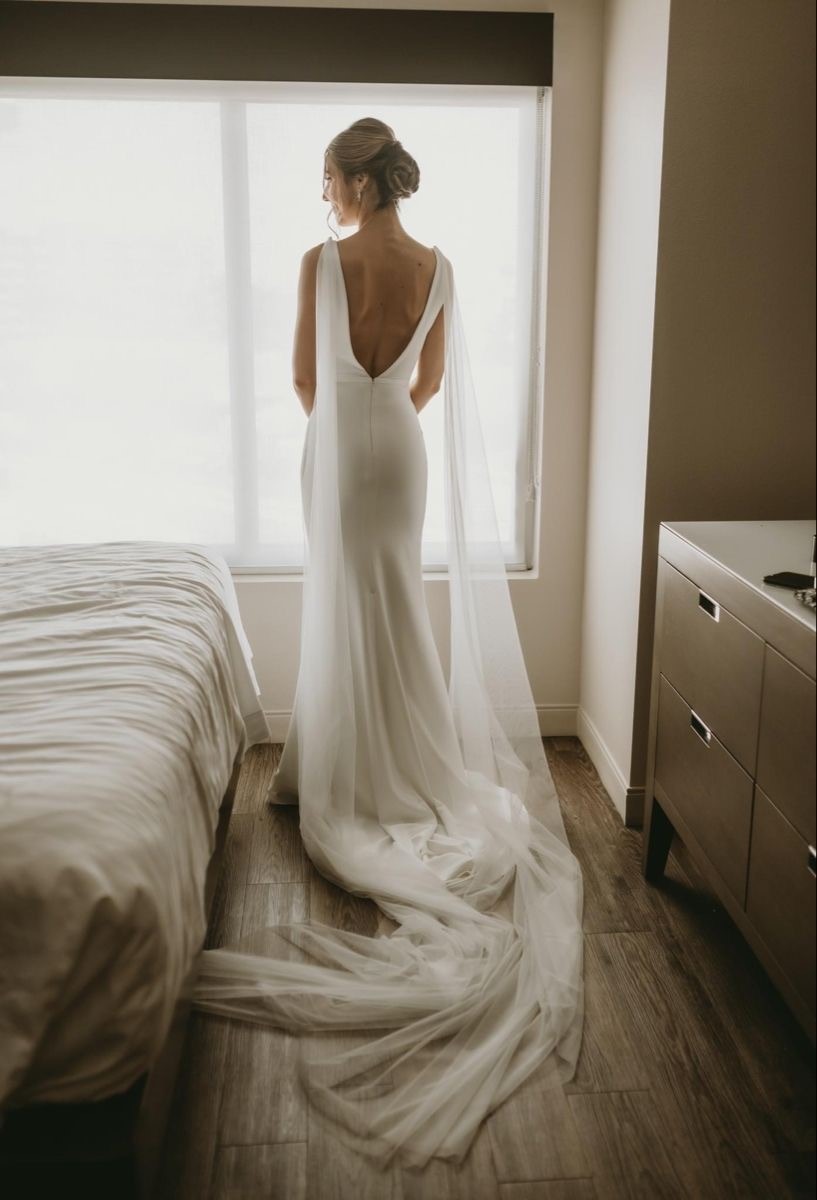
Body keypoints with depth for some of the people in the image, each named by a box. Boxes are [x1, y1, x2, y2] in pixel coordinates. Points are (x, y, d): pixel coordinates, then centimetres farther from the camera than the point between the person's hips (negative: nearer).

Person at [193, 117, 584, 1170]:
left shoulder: (322, 262, -10)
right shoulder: (436, 267, 2)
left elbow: (305, 377, -4)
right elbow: (434, 381, 7)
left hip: (338, 449, -4)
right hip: (402, 450, 4)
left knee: (348, 601, 5)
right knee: (395, 599, 12)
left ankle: (352, 771, 14)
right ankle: (404, 758, 21)